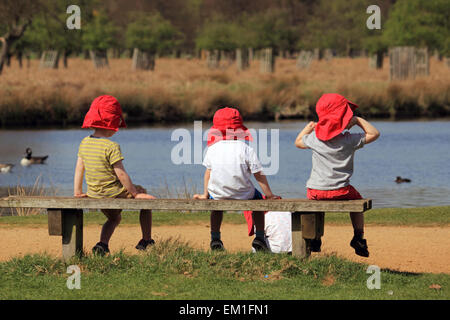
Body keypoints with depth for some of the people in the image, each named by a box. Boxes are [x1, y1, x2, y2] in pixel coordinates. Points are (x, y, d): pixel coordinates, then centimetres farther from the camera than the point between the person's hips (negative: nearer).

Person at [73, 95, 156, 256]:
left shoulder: (84, 143, 1)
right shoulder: (112, 147, -21)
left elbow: (79, 168, 8)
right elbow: (121, 174, -19)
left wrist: (77, 191, 17)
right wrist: (135, 193, -10)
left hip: (94, 194, 7)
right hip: (114, 193, -7)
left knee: (114, 217, 33)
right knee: (144, 196, 18)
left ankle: (102, 244, 9)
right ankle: (146, 241, 22)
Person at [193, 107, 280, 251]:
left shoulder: (212, 149, -1)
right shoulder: (246, 149, -8)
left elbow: (208, 172, 9)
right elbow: (259, 175, -5)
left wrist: (205, 194, 21)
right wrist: (269, 195, 6)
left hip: (218, 194, 2)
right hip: (242, 194, -2)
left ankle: (215, 239, 30)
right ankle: (259, 238, 21)